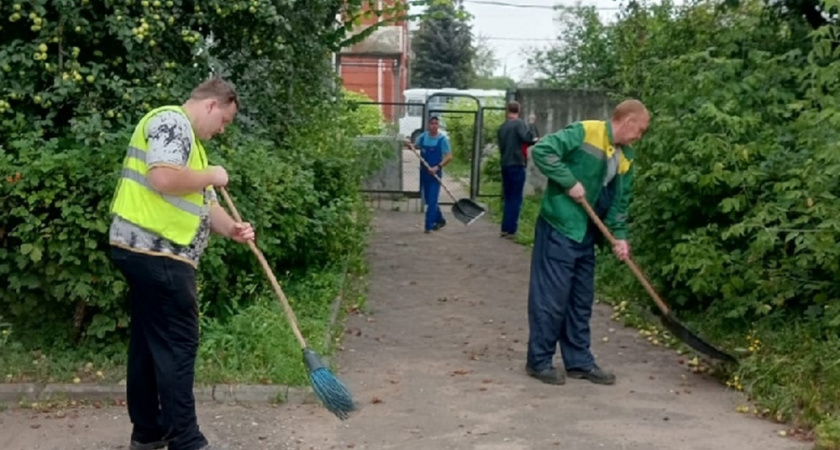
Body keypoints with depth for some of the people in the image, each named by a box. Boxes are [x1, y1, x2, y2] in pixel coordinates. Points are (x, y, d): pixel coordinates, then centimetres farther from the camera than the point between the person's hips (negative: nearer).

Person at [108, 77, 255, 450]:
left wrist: (232, 229, 2)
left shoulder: (190, 139, 23)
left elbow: (202, 203, 20)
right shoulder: (171, 122, -10)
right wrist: (211, 175, -11)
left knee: (149, 341, 15)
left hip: (147, 252, 11)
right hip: (155, 252, -11)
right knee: (177, 345, -5)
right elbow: (163, 179, -27)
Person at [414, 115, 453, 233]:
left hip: (435, 174, -5)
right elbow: (414, 146, 17)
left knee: (432, 200, -8)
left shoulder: (442, 139, -8)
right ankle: (440, 220, 31)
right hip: (424, 173, 5)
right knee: (428, 200, 14)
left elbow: (449, 156, -11)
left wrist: (438, 167, -22)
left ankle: (429, 225, -5)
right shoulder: (423, 136, 4)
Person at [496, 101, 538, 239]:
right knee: (515, 199, -2)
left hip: (505, 165, 7)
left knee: (508, 198, 15)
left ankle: (505, 228, 15)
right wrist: (532, 127, -7)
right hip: (517, 165, -7)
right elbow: (528, 138, -25)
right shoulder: (519, 123, -9)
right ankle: (510, 229, -3)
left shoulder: (501, 127, 13)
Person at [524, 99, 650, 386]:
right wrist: (570, 182, -20)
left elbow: (620, 202, 14)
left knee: (582, 300, 14)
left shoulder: (626, 158, 11)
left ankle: (579, 361, 24)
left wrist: (620, 235, 1)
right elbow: (541, 150, -21)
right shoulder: (584, 132, -13)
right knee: (551, 297, -2)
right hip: (558, 229, -8)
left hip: (586, 235, 8)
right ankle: (539, 361, 10)